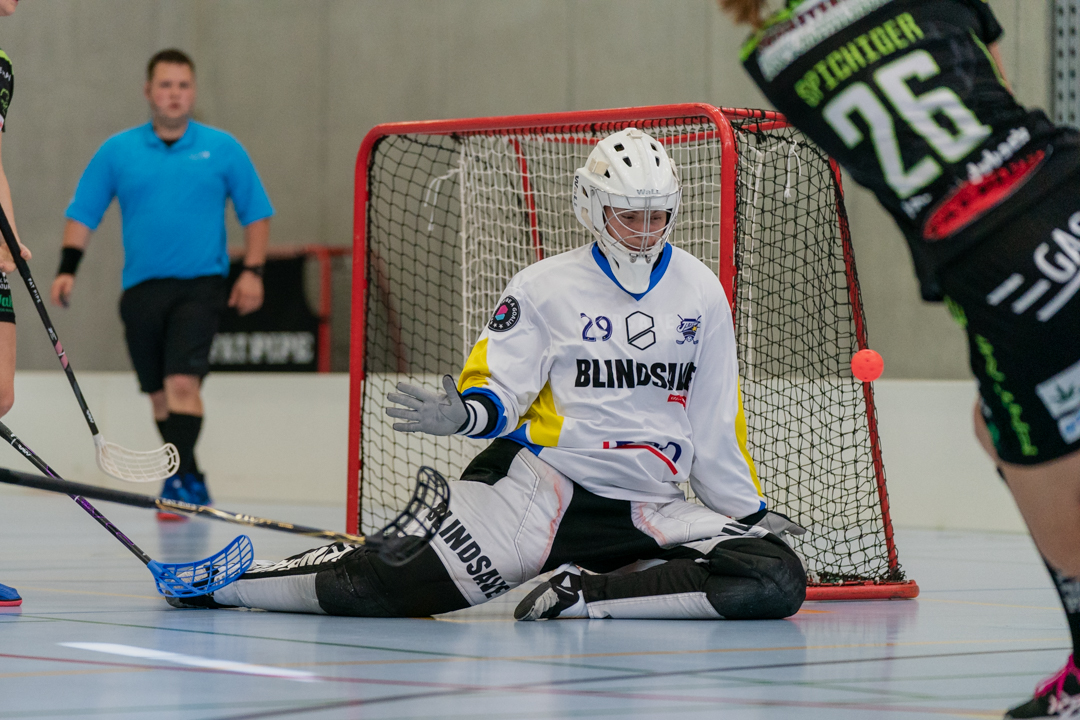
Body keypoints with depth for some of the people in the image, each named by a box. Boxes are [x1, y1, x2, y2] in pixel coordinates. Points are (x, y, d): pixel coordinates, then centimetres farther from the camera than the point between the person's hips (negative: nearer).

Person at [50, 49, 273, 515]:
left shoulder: (223, 149, 5)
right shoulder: (117, 151, 7)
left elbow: (256, 213, 8)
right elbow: (83, 214, 8)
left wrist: (252, 271, -2)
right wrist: (67, 269, -3)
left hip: (200, 284, -3)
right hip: (142, 287, 3)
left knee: (183, 381, -19)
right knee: (160, 393, 8)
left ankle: (178, 478, -22)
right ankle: (191, 482, 21)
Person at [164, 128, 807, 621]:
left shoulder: (701, 291, 7)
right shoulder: (545, 287, 0)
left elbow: (717, 419, 11)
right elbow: (498, 385, -1)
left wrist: (751, 511, 9)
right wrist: (463, 412, -23)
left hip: (650, 508, 3)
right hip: (542, 481, -3)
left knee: (778, 581, -21)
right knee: (391, 583, -19)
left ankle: (586, 591, -15)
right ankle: (221, 580, 1)